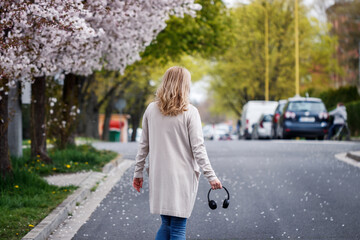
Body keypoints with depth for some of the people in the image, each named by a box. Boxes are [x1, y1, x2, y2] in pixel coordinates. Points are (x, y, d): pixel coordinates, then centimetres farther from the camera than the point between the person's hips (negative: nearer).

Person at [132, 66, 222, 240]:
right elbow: (198, 148, -11)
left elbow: (144, 145, 7)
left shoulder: (151, 110, 3)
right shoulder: (189, 112, -8)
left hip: (158, 176, 4)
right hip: (182, 176, -4)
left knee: (166, 224, 14)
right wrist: (211, 176, -7)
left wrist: (138, 173, 14)